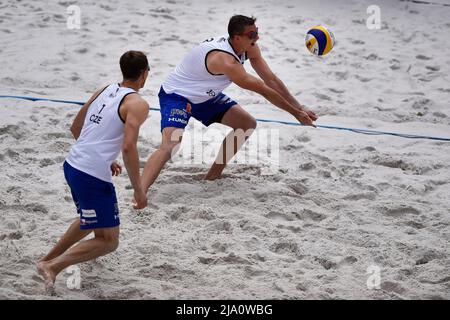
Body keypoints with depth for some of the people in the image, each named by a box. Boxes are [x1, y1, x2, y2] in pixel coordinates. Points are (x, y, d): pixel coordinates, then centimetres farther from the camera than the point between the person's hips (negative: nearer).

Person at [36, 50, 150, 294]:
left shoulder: (104, 91, 14)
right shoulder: (137, 104, -9)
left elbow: (75, 129, 23)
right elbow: (128, 147, -21)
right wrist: (138, 190, -14)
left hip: (72, 165, 9)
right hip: (93, 177, -9)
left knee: (90, 220, 33)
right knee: (108, 241, 1)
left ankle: (49, 259, 35)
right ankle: (53, 266, -10)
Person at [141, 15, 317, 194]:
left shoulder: (249, 48, -11)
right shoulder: (225, 60, -36)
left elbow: (271, 81, -3)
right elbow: (264, 91, -30)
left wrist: (299, 108, -6)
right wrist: (296, 113, -23)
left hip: (205, 96, 9)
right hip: (176, 95, -9)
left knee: (248, 124, 7)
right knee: (170, 145, -31)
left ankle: (212, 176, 15)